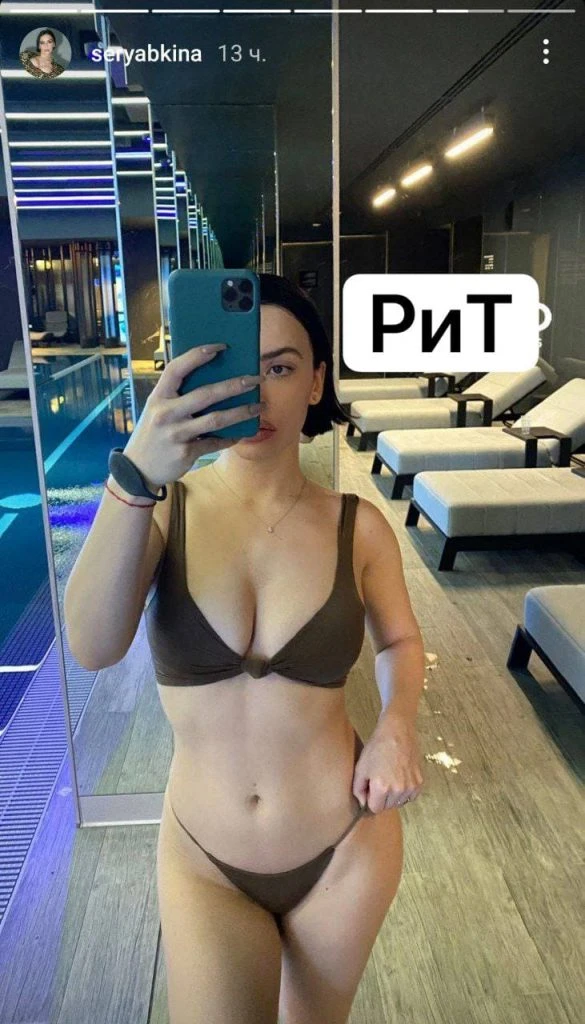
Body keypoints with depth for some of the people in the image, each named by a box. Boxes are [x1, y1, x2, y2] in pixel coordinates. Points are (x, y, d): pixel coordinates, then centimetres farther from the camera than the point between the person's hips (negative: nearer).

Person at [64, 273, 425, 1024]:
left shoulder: (357, 525, -11)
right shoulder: (162, 509, -13)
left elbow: (400, 639, 6)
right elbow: (93, 649, -30)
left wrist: (397, 726, -14)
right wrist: (136, 475, -43)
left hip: (345, 848, 2)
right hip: (203, 862, -1)